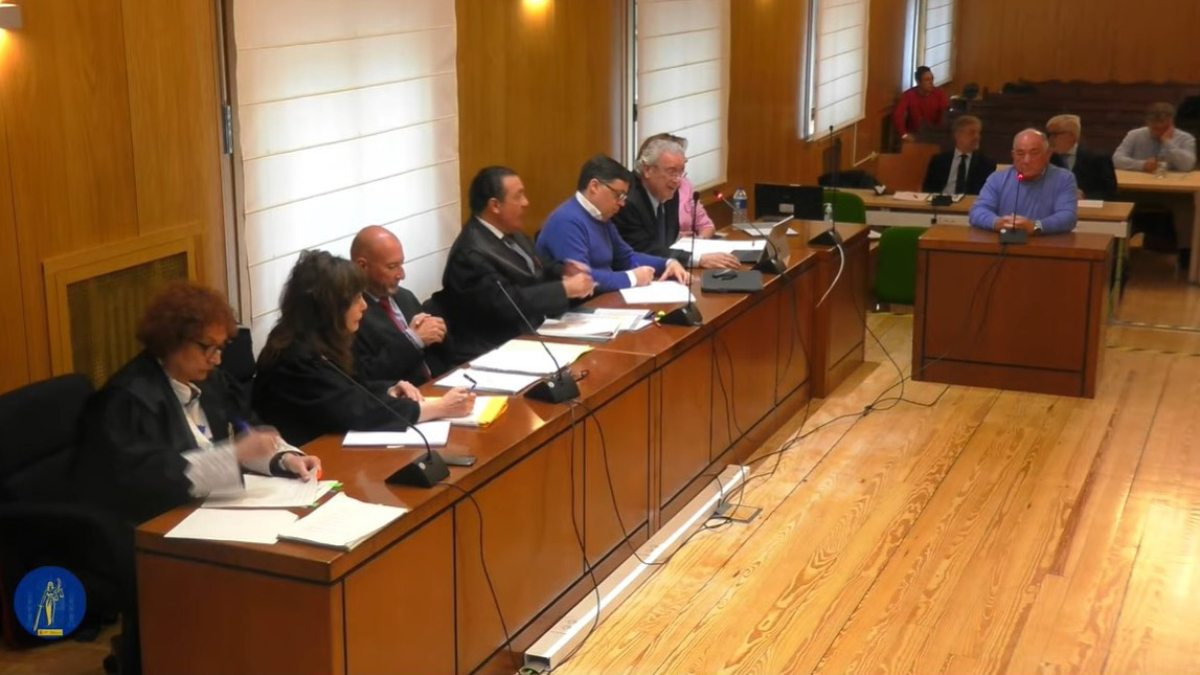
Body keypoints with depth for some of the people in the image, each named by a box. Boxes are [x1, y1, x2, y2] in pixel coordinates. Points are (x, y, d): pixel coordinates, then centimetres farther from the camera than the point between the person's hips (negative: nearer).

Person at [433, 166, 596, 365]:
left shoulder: (508, 232, 8)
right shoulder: (472, 253, -21)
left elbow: (531, 272, 21)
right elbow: (507, 304, -27)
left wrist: (562, 271, 0)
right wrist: (565, 288, -24)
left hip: (527, 336, 9)